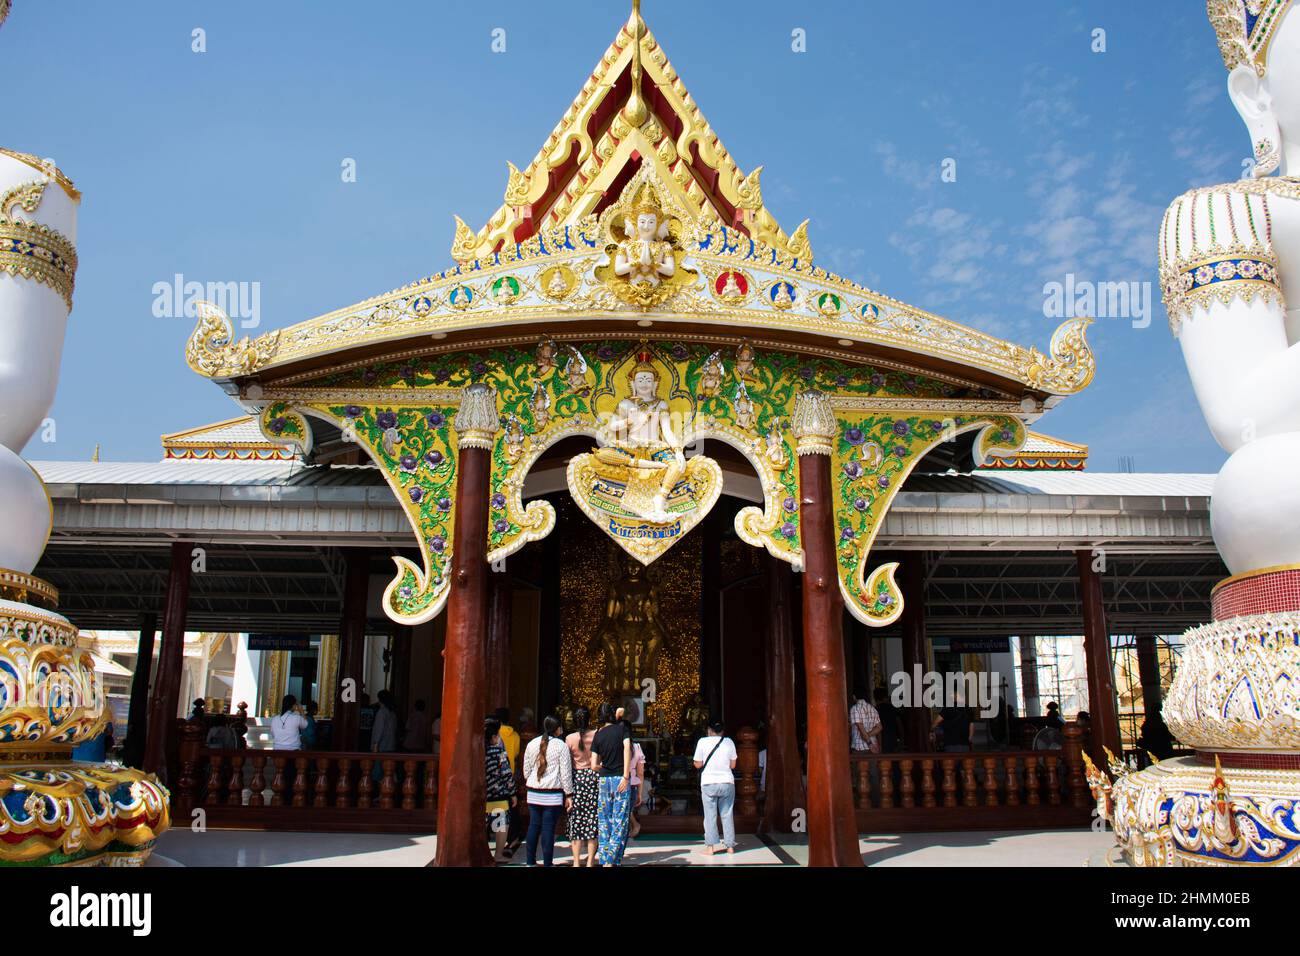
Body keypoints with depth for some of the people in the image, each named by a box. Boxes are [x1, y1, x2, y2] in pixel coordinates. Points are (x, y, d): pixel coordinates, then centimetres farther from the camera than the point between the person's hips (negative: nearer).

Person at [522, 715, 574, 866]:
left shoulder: (532, 744, 8)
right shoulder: (560, 745, -5)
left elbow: (526, 770, 14)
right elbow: (566, 773, -5)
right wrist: (569, 794, 1)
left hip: (533, 792, 5)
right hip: (552, 793, -4)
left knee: (534, 826, 11)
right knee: (548, 828, -1)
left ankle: (531, 861, 17)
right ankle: (547, 863, 4)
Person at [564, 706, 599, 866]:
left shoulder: (569, 739, -4)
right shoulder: (596, 735, -4)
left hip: (577, 777, -1)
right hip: (594, 776, 1)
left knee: (576, 818, 4)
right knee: (592, 817, 5)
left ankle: (576, 861, 6)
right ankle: (590, 860, 7)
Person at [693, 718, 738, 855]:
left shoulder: (703, 741, -4)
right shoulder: (729, 742, 3)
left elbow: (698, 764, -2)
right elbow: (733, 765, 7)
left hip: (708, 783, -2)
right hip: (727, 782, 2)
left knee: (710, 815, 3)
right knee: (727, 814, 9)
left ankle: (710, 846, 1)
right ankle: (730, 845, 12)